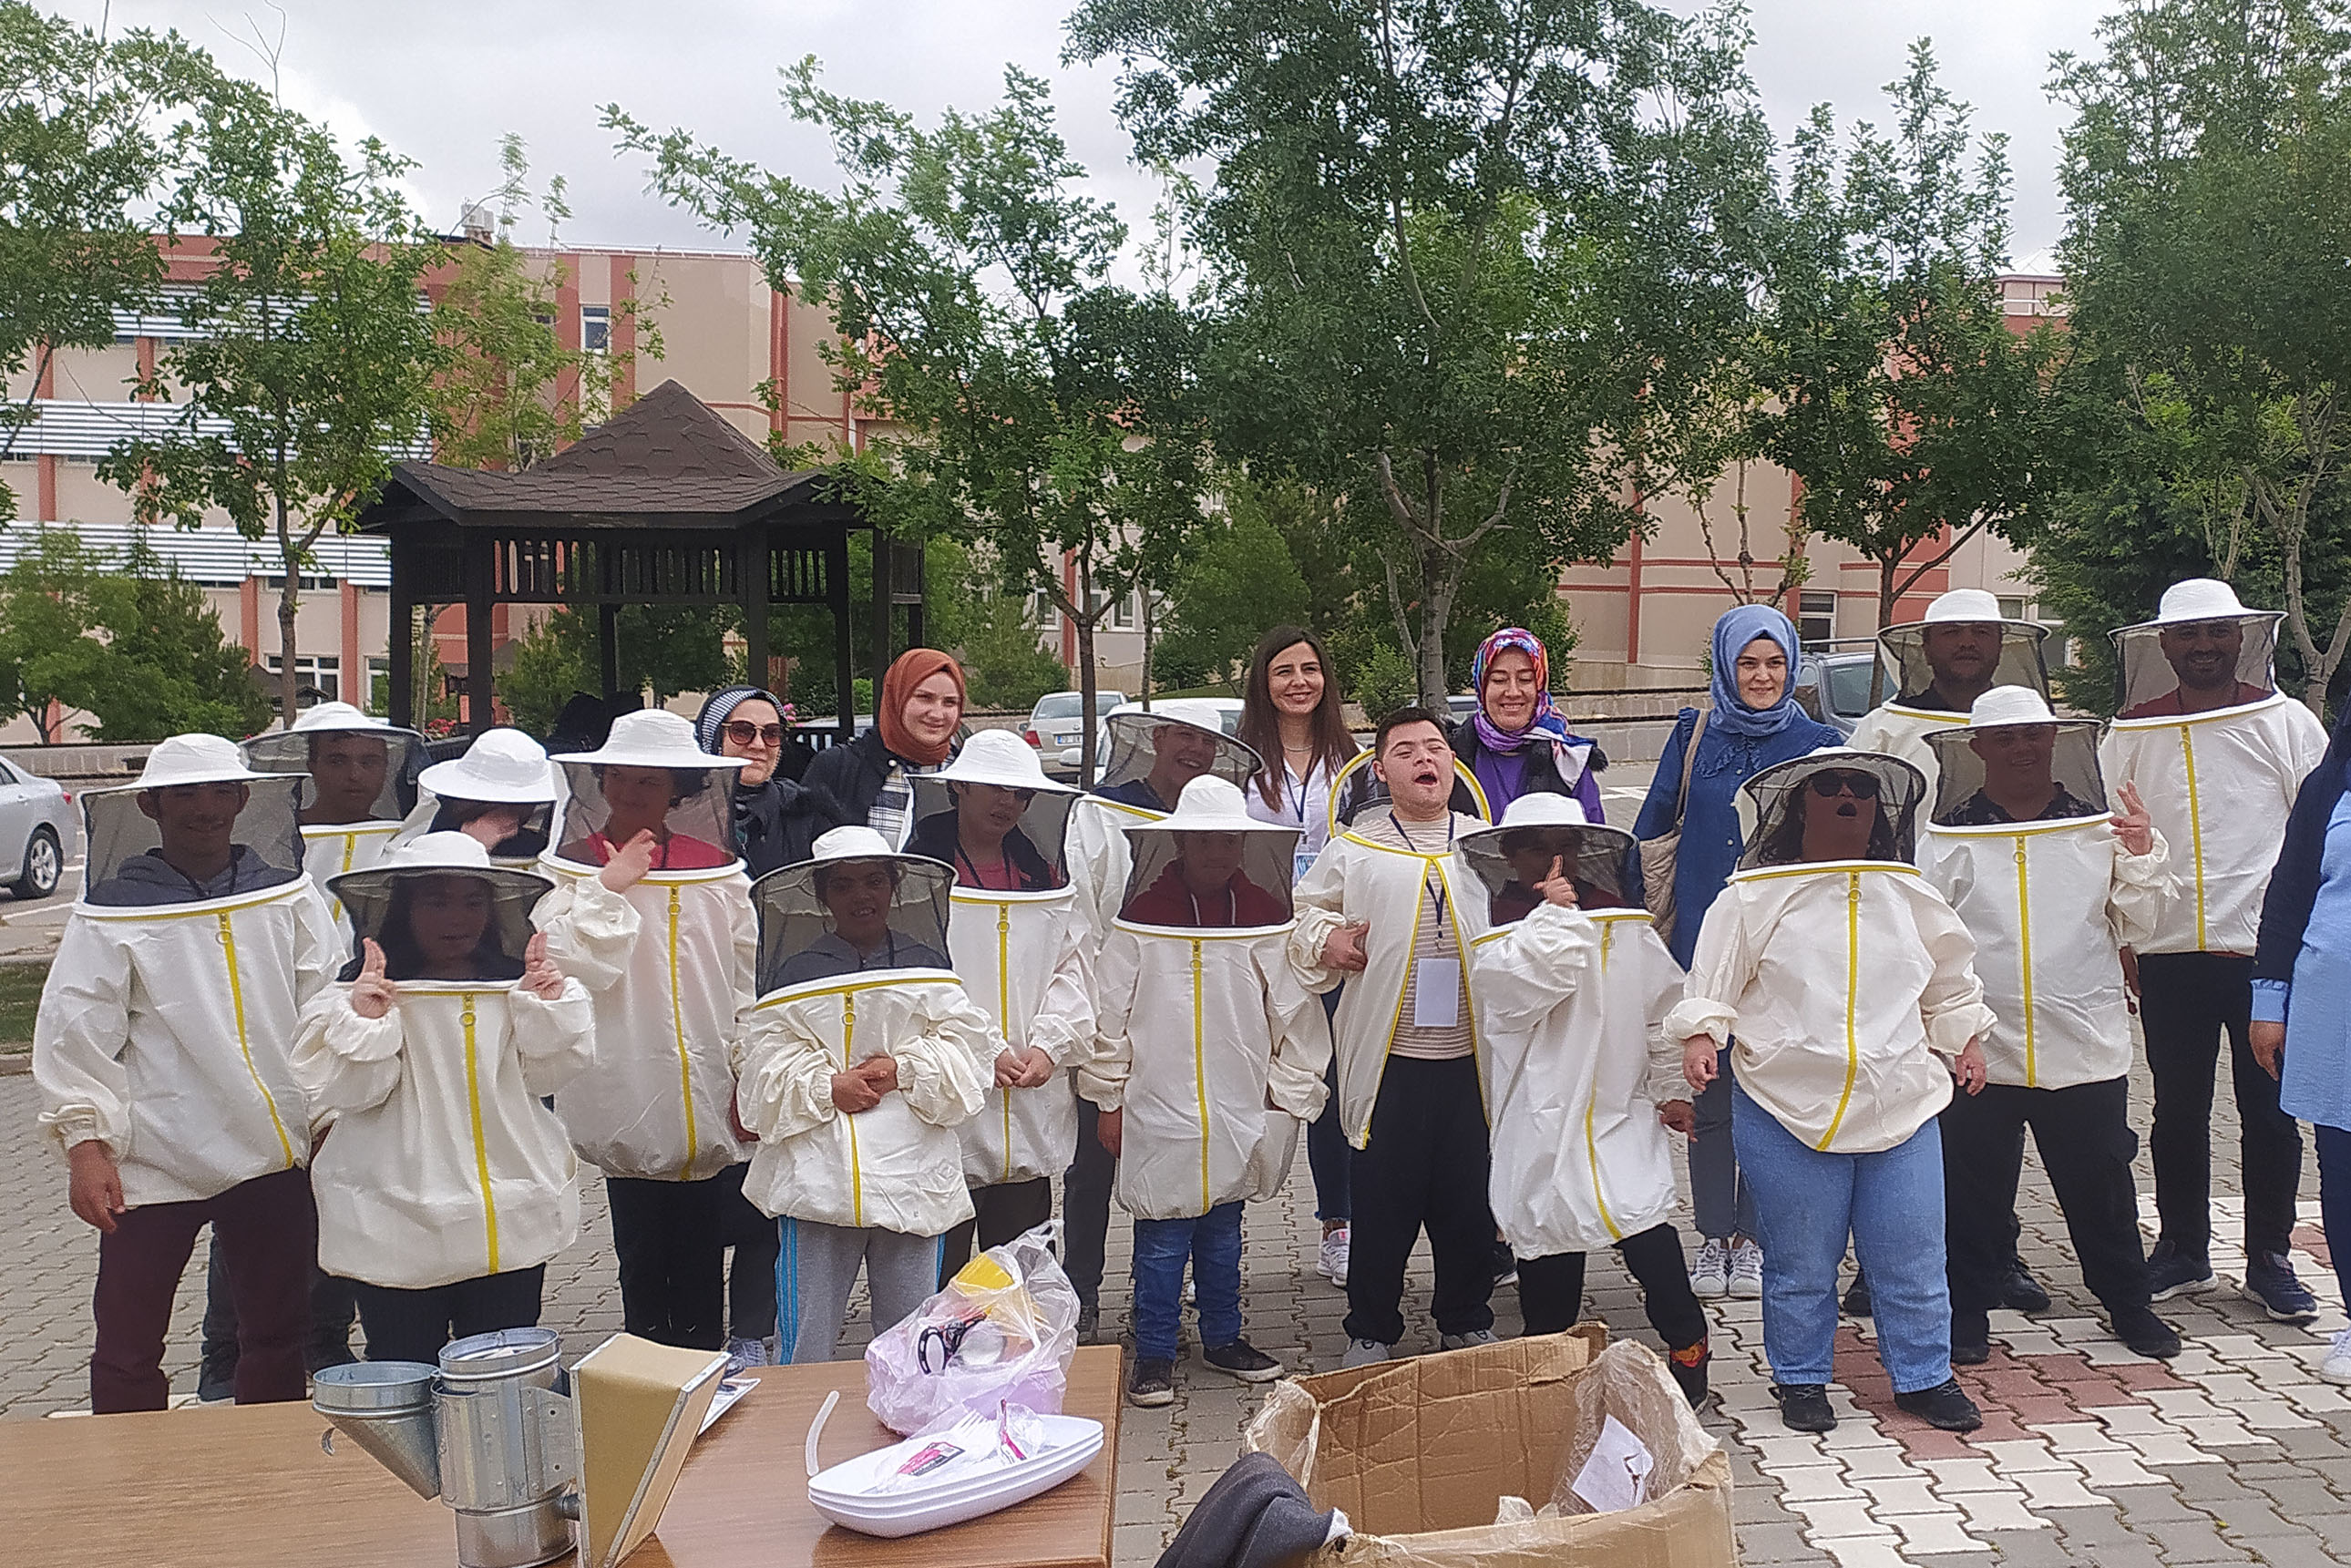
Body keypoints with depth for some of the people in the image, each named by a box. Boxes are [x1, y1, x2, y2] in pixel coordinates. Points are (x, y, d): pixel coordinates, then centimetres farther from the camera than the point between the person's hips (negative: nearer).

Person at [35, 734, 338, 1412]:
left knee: (278, 1334, 15)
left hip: (274, 1154, 3)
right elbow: (72, 1037, -4)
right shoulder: (113, 911, -3)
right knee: (128, 1345, 7)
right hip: (151, 1162, -2)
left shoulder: (286, 894, 3)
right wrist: (85, 1143, -10)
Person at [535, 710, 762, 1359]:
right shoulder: (572, 867, 3)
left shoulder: (716, 868, 7)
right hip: (629, 1103, -1)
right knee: (642, 1261, 7)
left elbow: (747, 977, 8)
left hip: (712, 1107, 2)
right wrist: (609, 886, -13)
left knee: (700, 1268, 7)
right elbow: (568, 967, -13)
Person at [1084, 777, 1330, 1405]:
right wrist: (1109, 1099, 1)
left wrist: (1290, 1095, 6)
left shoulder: (1267, 917, 1)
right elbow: (1111, 1012, -1)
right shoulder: (1142, 916, -5)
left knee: (1222, 1231, 16)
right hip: (1159, 1110, -2)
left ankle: (1223, 1339, 32)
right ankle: (1153, 1355, 17)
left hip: (1239, 1111, 3)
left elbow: (1293, 1011, 6)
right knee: (1162, 1238, 2)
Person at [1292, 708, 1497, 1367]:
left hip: (1471, 1058, 2)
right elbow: (1305, 910, 14)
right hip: (1388, 1059, -2)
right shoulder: (1353, 850, 4)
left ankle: (1468, 1324, 31)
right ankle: (1370, 1332, 23)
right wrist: (1323, 940, -5)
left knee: (1469, 1201, 11)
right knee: (1383, 1202, 6)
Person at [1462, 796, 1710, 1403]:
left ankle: (1687, 1348, 7)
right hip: (1541, 1120, 0)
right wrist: (1554, 915, -14)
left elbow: (1663, 1008, 6)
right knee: (1546, 1245, 5)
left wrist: (1671, 1089, 5)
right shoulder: (1495, 933, 2)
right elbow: (1518, 993, -14)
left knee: (1645, 1230, -10)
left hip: (1621, 1113, 0)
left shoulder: (1625, 925, 4)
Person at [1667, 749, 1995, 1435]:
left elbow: (1952, 979, 26)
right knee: (1800, 1259, 6)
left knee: (1912, 1254, 7)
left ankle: (1925, 1376, 25)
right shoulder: (1754, 897, 0)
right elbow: (1712, 983, 0)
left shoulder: (1911, 895, 12)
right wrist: (1701, 1034, -15)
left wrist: (1965, 1040, 18)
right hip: (1788, 1108, -3)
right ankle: (1801, 1380, 23)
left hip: (1902, 1104, 3)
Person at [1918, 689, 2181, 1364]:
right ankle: (1969, 1309, 23)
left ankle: (2128, 1302, 31)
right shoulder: (1949, 837, 0)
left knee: (2101, 1182, 12)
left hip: (2086, 1048, 1)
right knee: (1975, 1188, 9)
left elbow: (2136, 923, 8)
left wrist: (2143, 856, -6)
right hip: (1980, 1049, -1)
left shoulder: (2100, 827, 5)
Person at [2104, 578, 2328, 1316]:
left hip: (2267, 949, -1)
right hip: (2169, 951, 1)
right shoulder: (2132, 731, 6)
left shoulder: (2287, 722, 3)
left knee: (2270, 1112, 6)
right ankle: (2183, 1249, 22)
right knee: (2178, 1110, 9)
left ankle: (2270, 1258, 19)